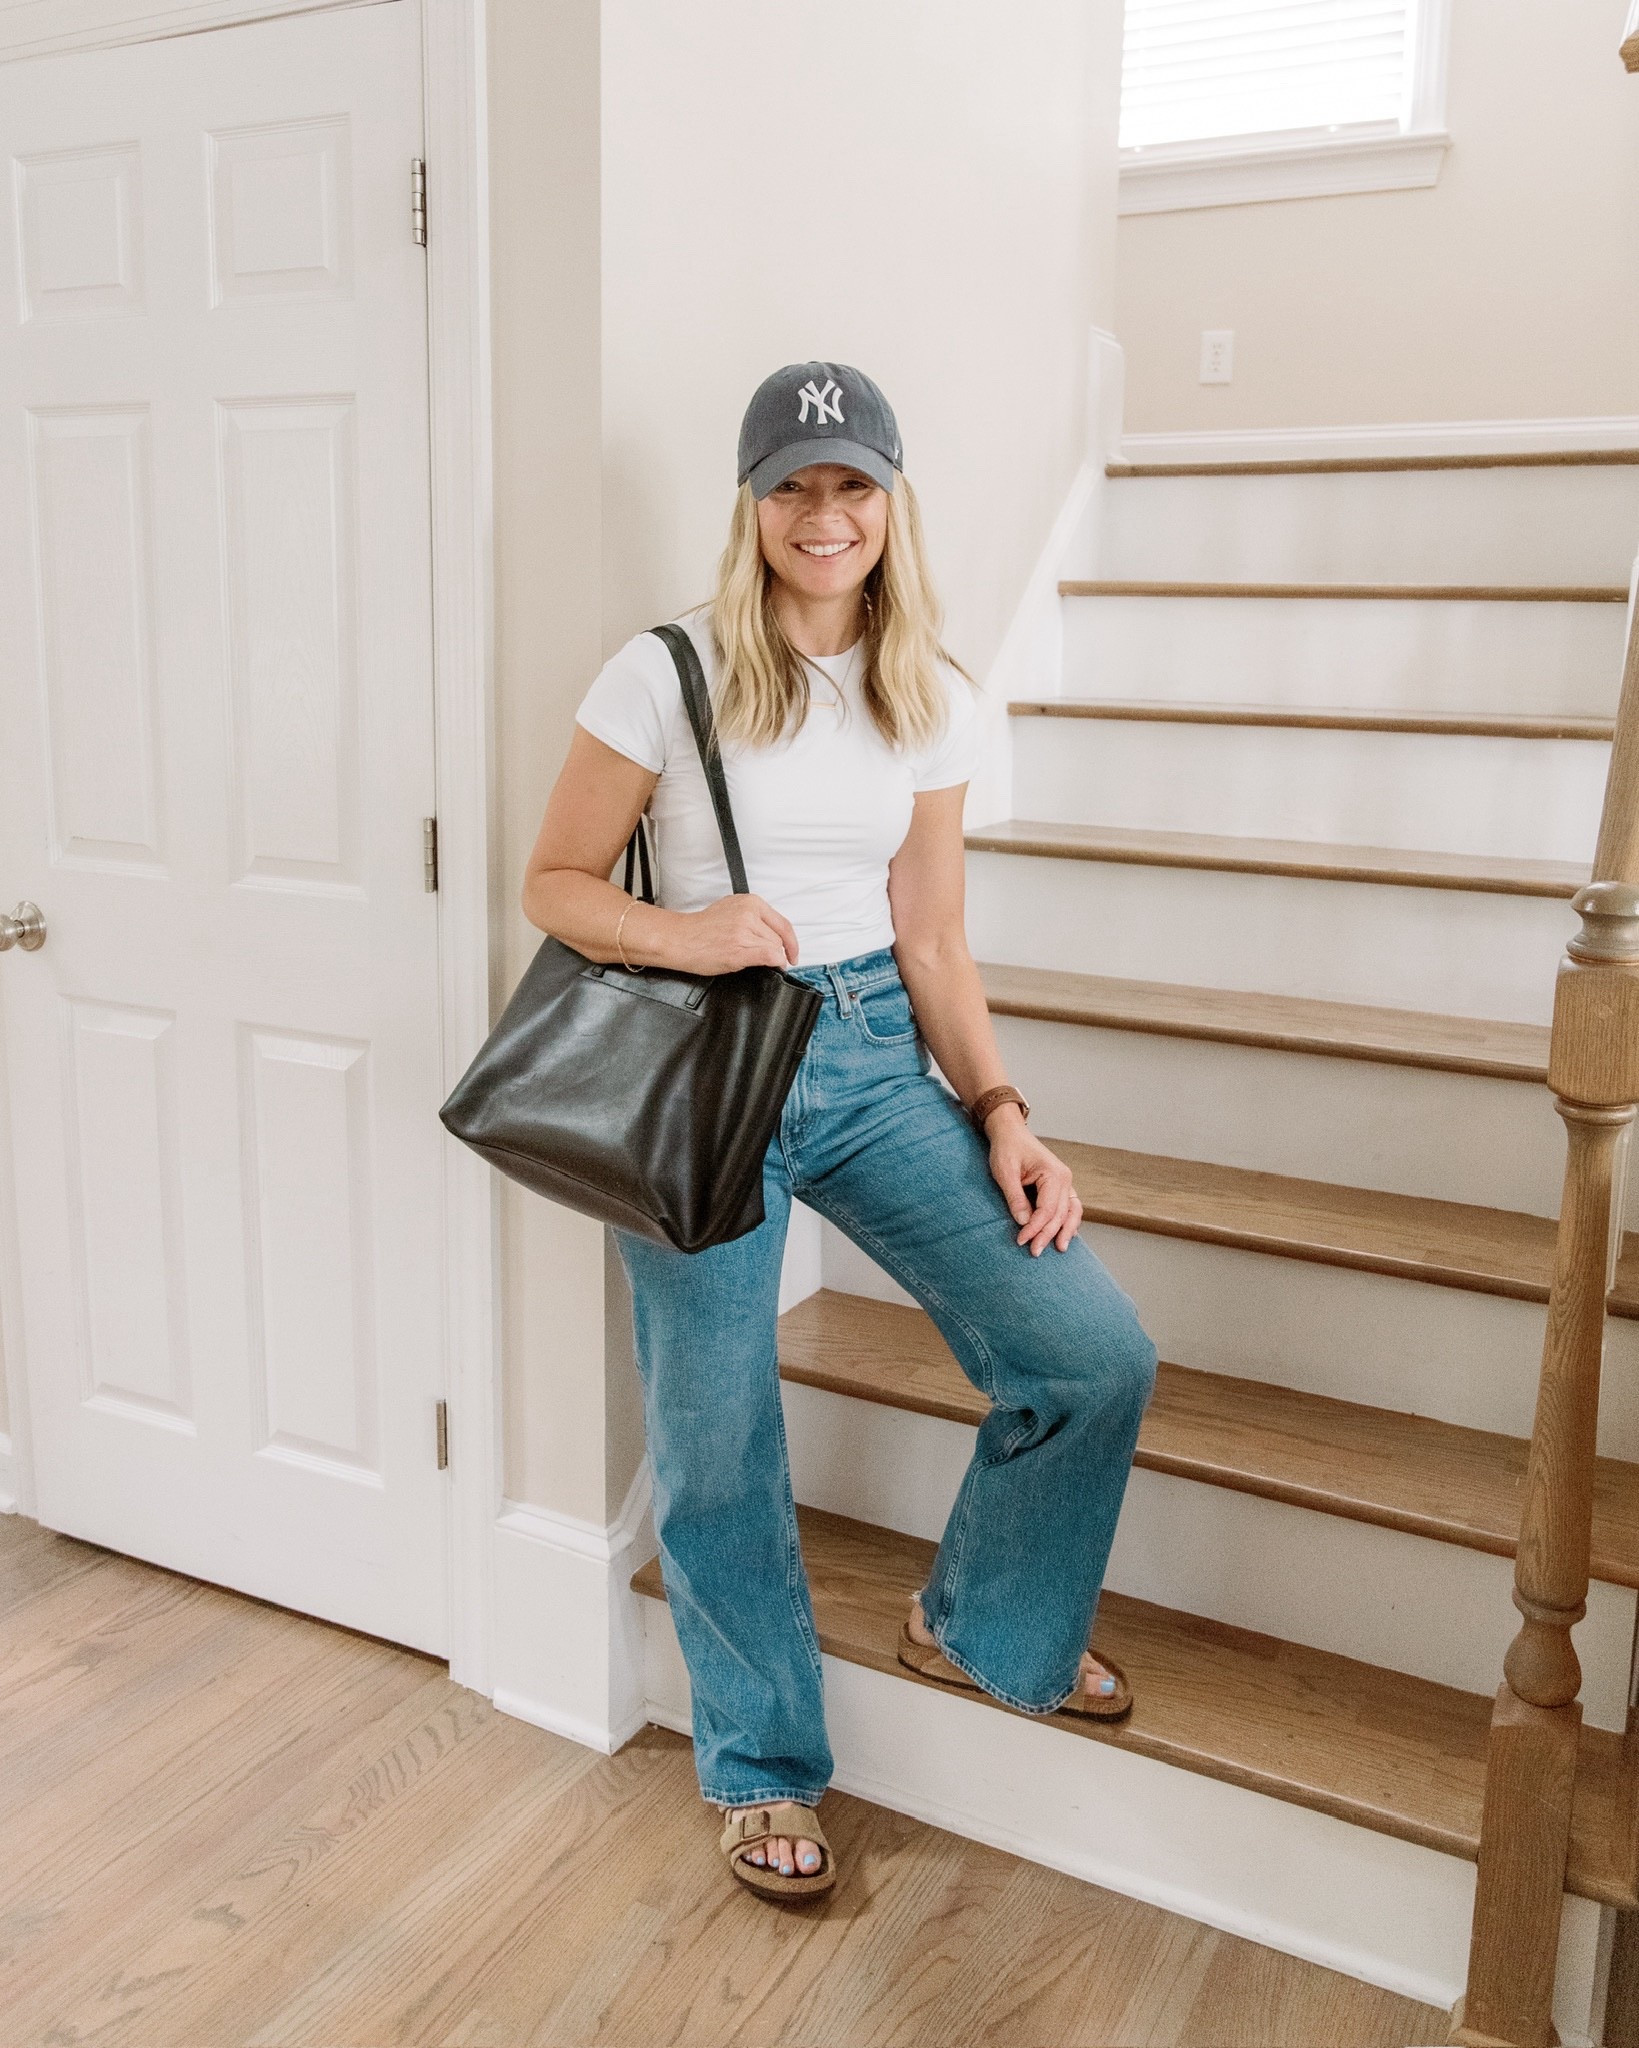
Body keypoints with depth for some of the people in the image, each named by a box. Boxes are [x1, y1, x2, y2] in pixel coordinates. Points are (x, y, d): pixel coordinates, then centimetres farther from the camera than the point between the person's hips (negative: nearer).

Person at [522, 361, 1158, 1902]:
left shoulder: (932, 702, 6)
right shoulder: (666, 674, -6)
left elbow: (932, 941, 8)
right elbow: (554, 883, -2)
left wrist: (999, 1111, -3)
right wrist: (680, 934, -21)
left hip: (875, 1055, 4)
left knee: (1096, 1355, -6)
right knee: (716, 1441, 5)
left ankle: (979, 1627, 25)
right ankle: (763, 1766, 32)